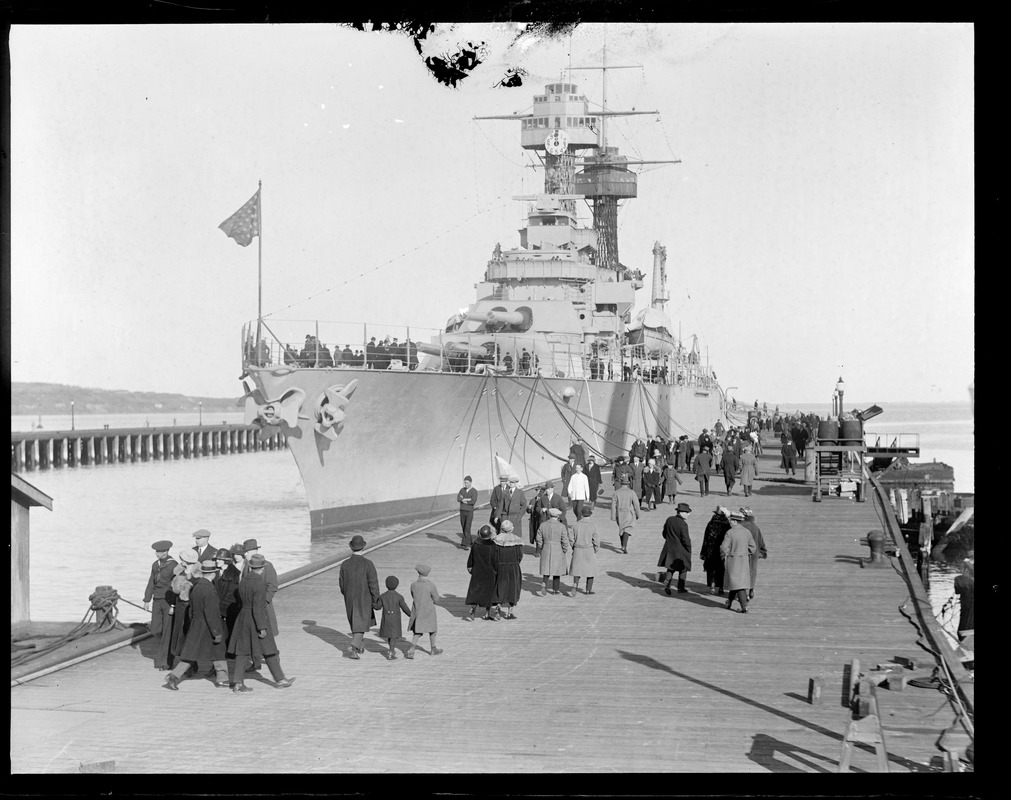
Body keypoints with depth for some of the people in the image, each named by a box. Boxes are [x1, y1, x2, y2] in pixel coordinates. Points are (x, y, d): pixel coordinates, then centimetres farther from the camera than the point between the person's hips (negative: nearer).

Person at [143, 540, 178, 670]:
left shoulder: (174, 565, -11)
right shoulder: (155, 564, 9)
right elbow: (151, 583, 14)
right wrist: (147, 600, 10)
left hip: (169, 601, -6)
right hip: (157, 601, 6)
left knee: (167, 631, -2)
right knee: (155, 630, 3)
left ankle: (164, 661, 4)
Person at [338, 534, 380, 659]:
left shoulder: (345, 564, -7)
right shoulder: (368, 564, -18)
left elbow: (342, 584, 3)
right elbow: (373, 584, -16)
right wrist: (376, 601, -8)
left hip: (349, 599, 4)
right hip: (364, 599, -4)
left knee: (355, 622, 22)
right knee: (361, 624, 2)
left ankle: (360, 646, 32)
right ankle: (353, 646, -18)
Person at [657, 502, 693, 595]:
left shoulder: (669, 520, 0)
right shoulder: (683, 524, -20)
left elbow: (664, 533, 10)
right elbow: (685, 539, -19)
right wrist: (689, 550, -6)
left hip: (669, 548, 6)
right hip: (681, 550, -5)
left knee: (671, 568, 16)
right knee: (683, 569, 11)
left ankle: (667, 584, -1)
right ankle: (680, 588, 16)